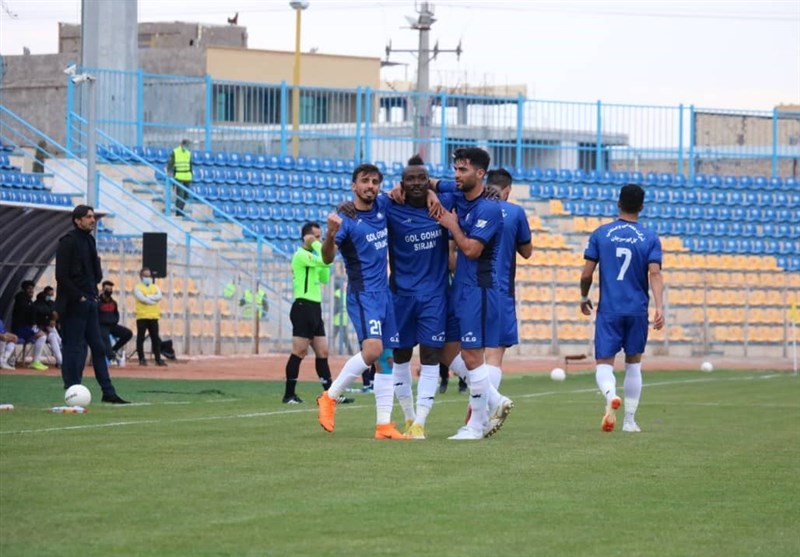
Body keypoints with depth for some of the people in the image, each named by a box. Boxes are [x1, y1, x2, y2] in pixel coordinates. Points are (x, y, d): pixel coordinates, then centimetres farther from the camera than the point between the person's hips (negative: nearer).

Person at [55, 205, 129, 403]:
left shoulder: (89, 240, 15)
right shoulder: (68, 242, -11)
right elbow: (62, 276, -16)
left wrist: (93, 293, 6)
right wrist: (78, 297, -15)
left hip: (89, 302, 9)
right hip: (73, 305, -9)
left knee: (98, 347, 8)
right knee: (74, 348, -5)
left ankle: (108, 392, 10)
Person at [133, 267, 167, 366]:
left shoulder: (155, 287, 16)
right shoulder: (138, 288, 2)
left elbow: (159, 296, -3)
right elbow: (142, 298, -14)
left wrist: (148, 297, -13)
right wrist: (154, 300, -8)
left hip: (153, 317, 4)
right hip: (142, 317, -4)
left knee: (155, 338, 3)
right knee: (140, 338, -2)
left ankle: (158, 359, 5)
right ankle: (141, 359, 2)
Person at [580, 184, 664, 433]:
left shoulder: (600, 234, 1)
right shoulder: (650, 238, 0)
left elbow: (586, 274, 0)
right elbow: (654, 274, -12)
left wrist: (584, 298, 17)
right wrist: (659, 307, -17)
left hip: (608, 310, -1)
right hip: (637, 310, 1)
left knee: (604, 363, -1)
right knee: (633, 363, 16)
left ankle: (610, 395, -34)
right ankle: (629, 420, 16)